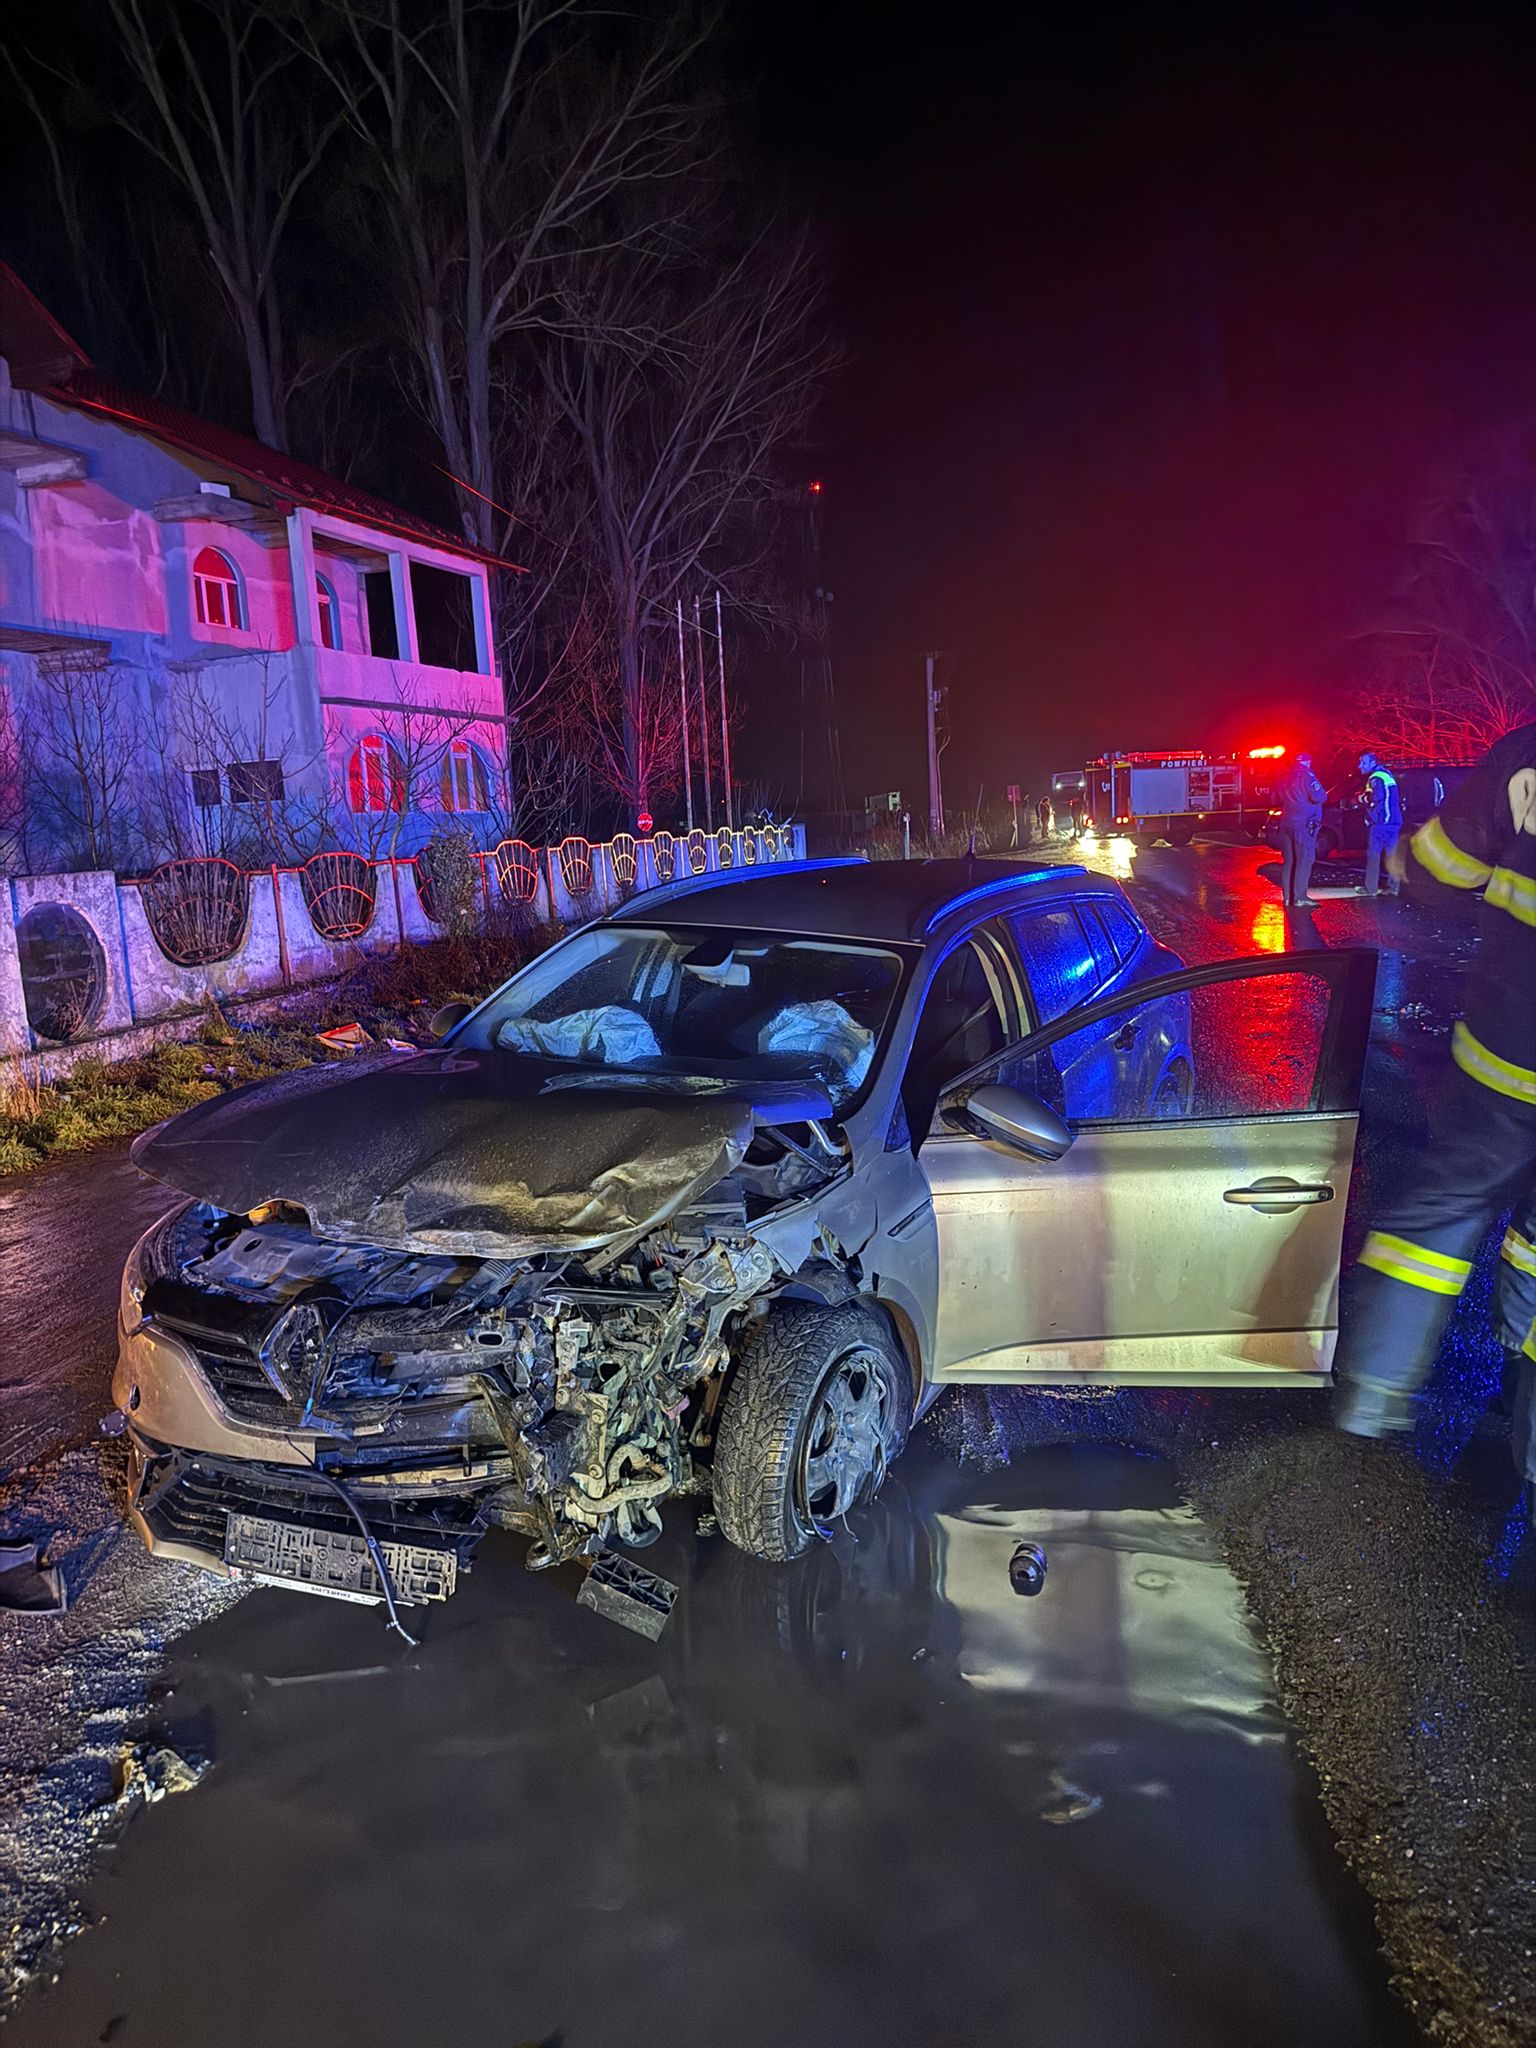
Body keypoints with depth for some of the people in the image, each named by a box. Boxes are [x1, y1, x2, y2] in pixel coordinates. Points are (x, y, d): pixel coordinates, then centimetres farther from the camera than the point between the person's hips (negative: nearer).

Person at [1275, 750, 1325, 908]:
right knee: (1304, 861, -5)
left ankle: (1287, 897, 10)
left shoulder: (1286, 777, 12)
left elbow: (1280, 798, 23)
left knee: (1288, 861, 11)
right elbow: (1319, 797, -16)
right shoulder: (1307, 776, -10)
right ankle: (1299, 898, -10)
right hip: (1303, 824, -7)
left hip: (1286, 823, 7)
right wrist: (1316, 784, 2)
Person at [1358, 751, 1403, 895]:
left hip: (1380, 823, -9)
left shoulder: (1376, 778, -12)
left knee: (1373, 855, -5)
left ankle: (1371, 888, -5)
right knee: (1391, 855, 10)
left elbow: (1377, 800, -21)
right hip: (1394, 821, 9)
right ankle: (1393, 887, 11)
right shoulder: (1388, 775, 18)